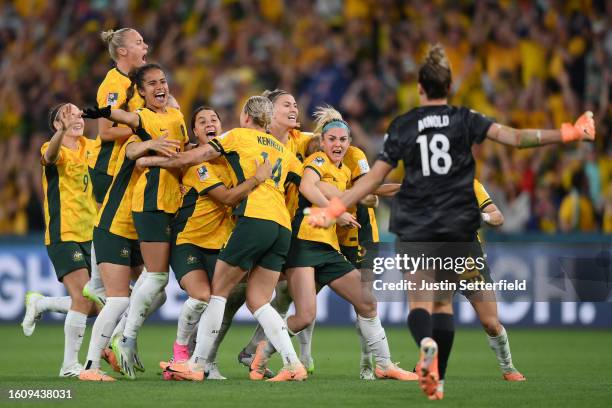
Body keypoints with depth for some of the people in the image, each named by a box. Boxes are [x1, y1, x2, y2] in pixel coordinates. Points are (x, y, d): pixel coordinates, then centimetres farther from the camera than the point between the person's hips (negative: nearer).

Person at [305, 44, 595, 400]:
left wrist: (333, 210, 5)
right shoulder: (465, 120, 0)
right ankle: (438, 380, 9)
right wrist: (568, 134, -7)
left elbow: (375, 177, -1)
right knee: (445, 301, 13)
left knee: (419, 301, -2)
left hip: (415, 227, -1)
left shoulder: (402, 126, 1)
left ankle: (426, 343, -36)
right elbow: (515, 138, -11)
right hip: (458, 224, 1)